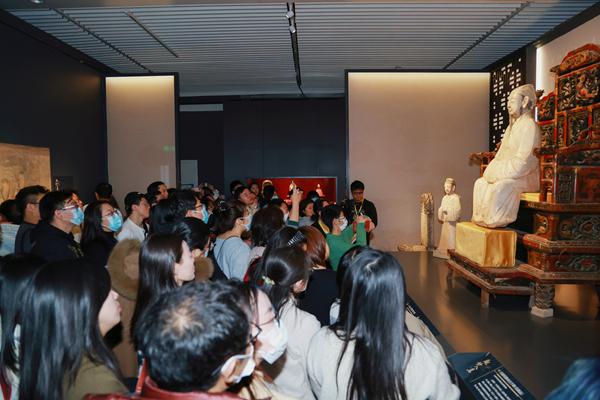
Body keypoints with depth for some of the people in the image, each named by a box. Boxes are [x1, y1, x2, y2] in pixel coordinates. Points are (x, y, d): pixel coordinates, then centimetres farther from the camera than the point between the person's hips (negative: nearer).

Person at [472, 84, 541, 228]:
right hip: (509, 173, 10)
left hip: (527, 177, -9)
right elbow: (502, 154, 17)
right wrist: (492, 170, -2)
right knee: (481, 183, 0)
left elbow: (523, 162, -21)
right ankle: (480, 218, -1)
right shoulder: (512, 126, 17)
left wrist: (498, 171, -18)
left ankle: (495, 221, -22)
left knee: (501, 186, -33)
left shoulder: (530, 126, -13)